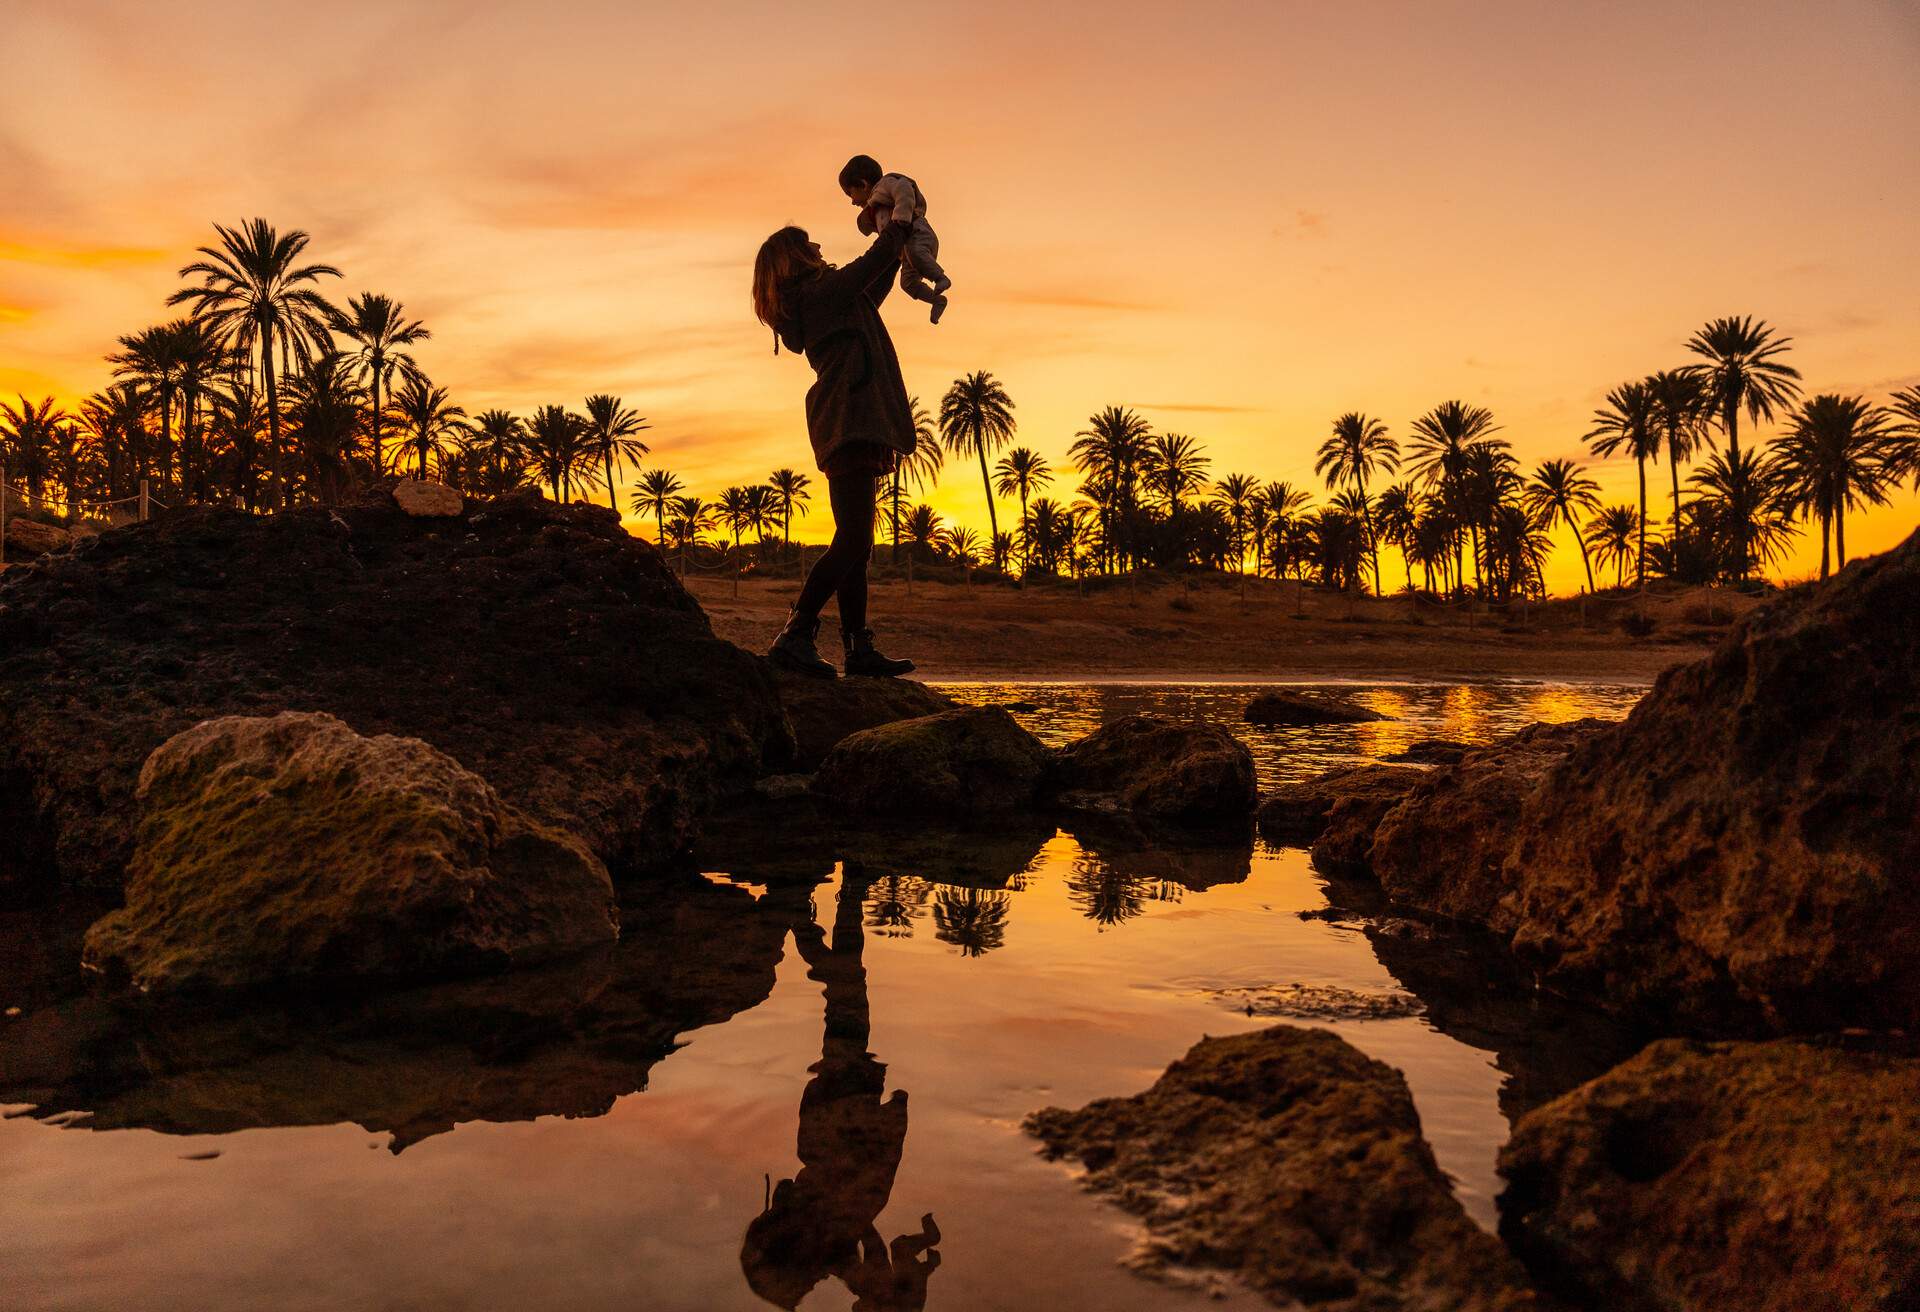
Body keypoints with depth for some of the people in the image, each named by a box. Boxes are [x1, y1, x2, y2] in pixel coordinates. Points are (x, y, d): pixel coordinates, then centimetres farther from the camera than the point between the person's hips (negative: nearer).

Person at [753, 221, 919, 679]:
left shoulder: (816, 302, 24)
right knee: (852, 541, -17)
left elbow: (871, 291, 38)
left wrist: (896, 250, 39)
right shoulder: (819, 290, -4)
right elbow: (873, 263, 1)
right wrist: (896, 230, 19)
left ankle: (859, 649, 7)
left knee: (855, 545, 7)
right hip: (852, 422, -10)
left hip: (854, 427, 10)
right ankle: (794, 636, -21)